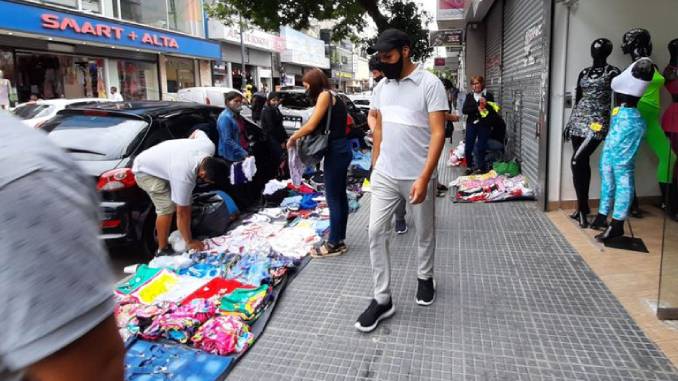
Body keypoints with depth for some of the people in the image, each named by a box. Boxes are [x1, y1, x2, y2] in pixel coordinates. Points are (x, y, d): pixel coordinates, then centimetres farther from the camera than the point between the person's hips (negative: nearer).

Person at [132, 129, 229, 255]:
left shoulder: (209, 146, -24)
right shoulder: (184, 175, -41)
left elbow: (197, 132, 3)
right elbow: (181, 213, -30)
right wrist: (189, 242, -19)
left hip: (161, 161, 8)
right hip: (145, 170, -8)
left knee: (186, 200, 3)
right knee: (167, 207, -18)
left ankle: (182, 235, 20)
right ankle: (162, 250, -2)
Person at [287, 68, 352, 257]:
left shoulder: (325, 95, -10)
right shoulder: (333, 97, 16)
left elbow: (310, 125, -16)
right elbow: (325, 126, 12)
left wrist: (292, 138, -2)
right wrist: (300, 137, 8)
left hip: (336, 152, -9)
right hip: (341, 150, 9)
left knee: (333, 199, -3)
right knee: (340, 196, 12)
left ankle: (333, 244, 6)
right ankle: (339, 240, 21)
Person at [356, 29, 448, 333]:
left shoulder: (430, 84, -12)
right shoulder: (381, 86, 7)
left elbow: (438, 133, -16)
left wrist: (424, 178, -23)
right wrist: (375, 165, 11)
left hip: (418, 177, -4)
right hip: (384, 175, 5)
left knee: (424, 233, 14)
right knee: (376, 233, 0)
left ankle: (425, 278, 40)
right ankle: (382, 299, 10)